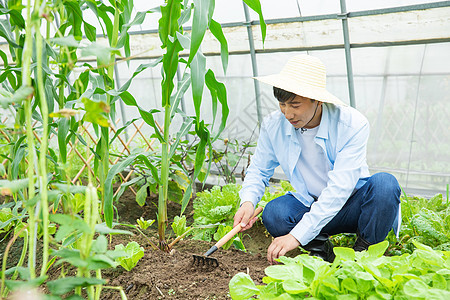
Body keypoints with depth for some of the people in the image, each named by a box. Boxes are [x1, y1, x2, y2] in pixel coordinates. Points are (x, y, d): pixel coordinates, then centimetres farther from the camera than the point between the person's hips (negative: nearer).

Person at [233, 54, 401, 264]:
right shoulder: (273, 125, -10)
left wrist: (297, 236, -36)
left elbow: (340, 188, -30)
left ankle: (363, 252, -10)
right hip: (309, 205, 2)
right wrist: (248, 201, -18)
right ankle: (319, 247, -2)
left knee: (384, 184, -33)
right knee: (273, 214, -29)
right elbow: (259, 170, 6)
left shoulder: (353, 124, -23)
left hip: (352, 205, -2)